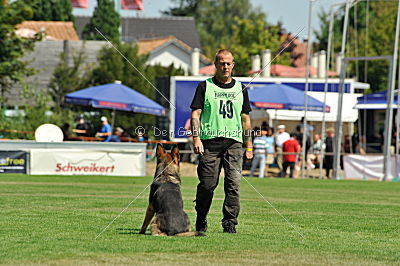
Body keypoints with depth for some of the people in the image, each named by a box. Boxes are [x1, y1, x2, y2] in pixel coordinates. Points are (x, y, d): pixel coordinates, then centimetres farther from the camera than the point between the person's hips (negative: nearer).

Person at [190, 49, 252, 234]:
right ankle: (201, 221, 15)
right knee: (208, 184, -3)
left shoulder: (240, 89, 17)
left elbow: (245, 118, 21)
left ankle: (230, 223, -7)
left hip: (234, 142, 2)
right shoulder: (205, 86, 7)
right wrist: (196, 138, -12)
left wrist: (248, 146, 16)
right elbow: (195, 114, 1)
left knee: (234, 183, -10)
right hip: (210, 141, -2)